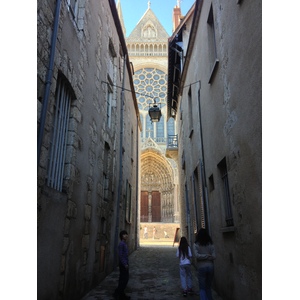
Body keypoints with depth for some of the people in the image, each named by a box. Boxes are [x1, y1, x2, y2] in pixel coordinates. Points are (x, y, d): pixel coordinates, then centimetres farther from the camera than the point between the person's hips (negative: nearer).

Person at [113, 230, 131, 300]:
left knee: (123, 279, 13)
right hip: (123, 264, -9)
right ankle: (117, 293, 3)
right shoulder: (121, 244, -17)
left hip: (125, 264, 9)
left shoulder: (124, 244, 12)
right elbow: (120, 255, -21)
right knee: (124, 279, -6)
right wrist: (125, 264, -21)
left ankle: (121, 294, 20)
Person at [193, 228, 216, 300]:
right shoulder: (211, 244, 1)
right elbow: (214, 256, -6)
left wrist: (205, 256, -6)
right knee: (208, 287, 19)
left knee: (202, 288, 8)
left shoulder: (196, 244, -5)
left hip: (201, 267, -3)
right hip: (210, 267, 3)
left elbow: (197, 255, -15)